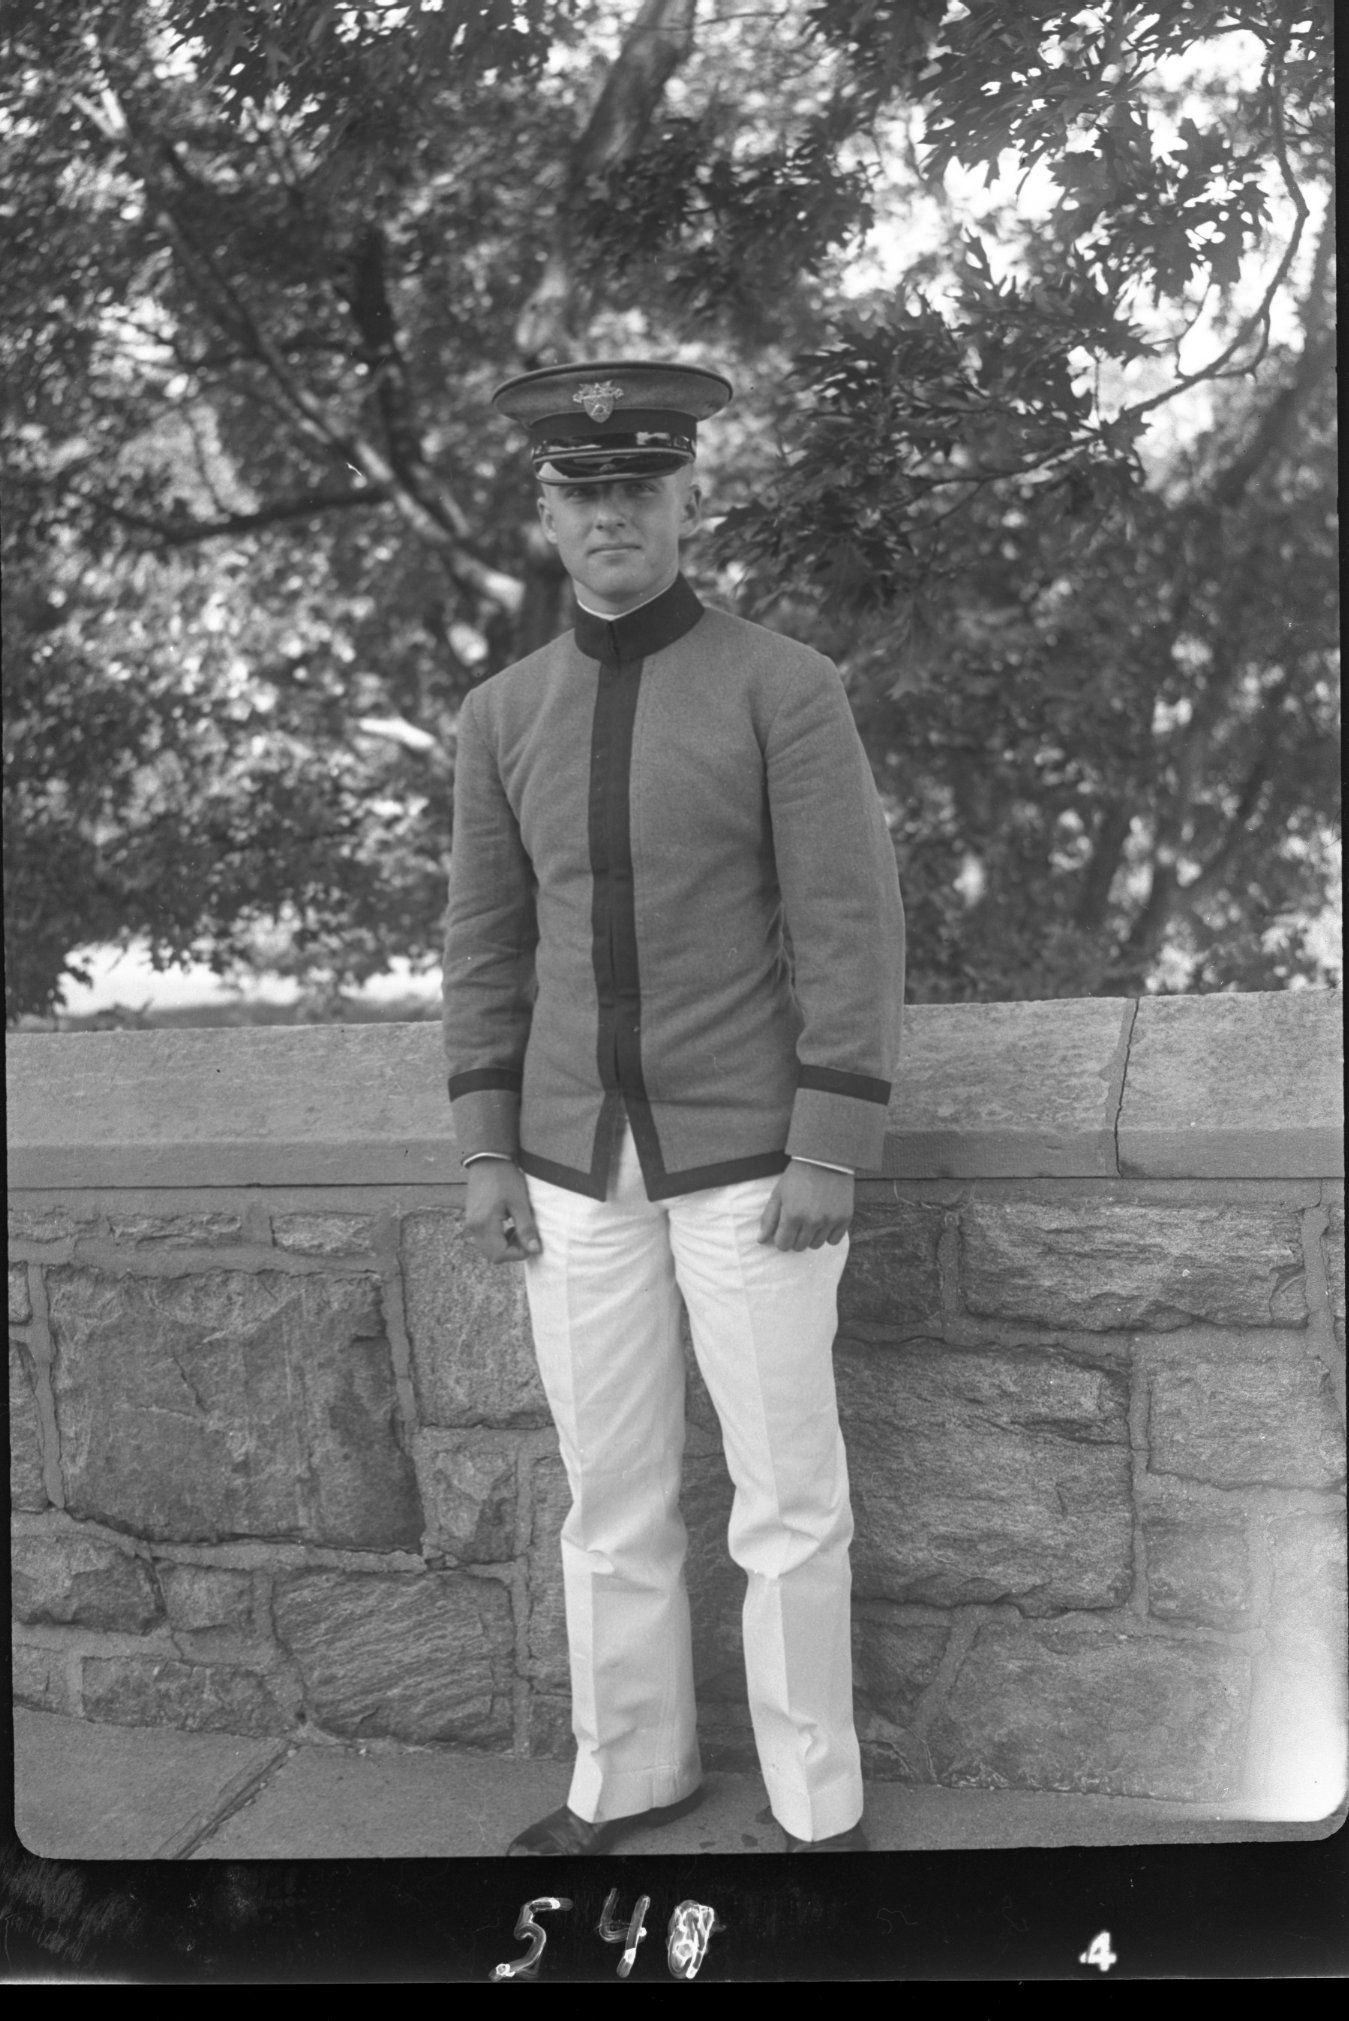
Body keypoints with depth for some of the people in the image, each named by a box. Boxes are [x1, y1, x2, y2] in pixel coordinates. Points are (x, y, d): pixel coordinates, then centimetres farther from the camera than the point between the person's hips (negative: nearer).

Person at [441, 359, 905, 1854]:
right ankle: (628, 1772, 31)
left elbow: (851, 927, -12)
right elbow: (486, 941, 8)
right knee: (609, 1487, 12)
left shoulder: (786, 685, -9)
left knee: (786, 1494, 4)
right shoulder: (502, 713, 5)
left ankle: (817, 1797, 23)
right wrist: (486, 1151, 2)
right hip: (580, 1165, 4)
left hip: (750, 1155, -4)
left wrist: (830, 1153, -16)